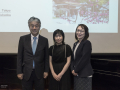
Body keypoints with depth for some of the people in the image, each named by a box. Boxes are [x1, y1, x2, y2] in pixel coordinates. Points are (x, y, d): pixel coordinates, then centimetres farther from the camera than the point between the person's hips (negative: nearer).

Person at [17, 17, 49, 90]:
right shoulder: (23, 39, -1)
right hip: (26, 72, 0)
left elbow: (46, 57, 6)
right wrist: (19, 72, -3)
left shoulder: (44, 40, 1)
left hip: (39, 72, 1)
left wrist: (46, 71, 2)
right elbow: (19, 56, 1)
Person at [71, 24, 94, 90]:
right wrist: (73, 69, -2)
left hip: (85, 75, -7)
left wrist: (75, 70, -11)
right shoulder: (75, 44, 13)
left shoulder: (87, 43, -10)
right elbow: (73, 58, 13)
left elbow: (84, 58, -17)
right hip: (76, 74, 7)